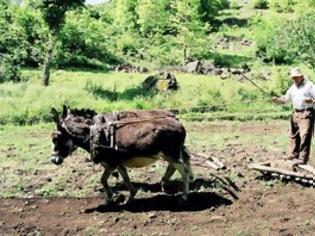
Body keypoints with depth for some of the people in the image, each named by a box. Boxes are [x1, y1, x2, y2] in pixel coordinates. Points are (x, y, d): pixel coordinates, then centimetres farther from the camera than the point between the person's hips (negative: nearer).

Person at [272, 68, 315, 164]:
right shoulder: (293, 87, 16)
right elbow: (285, 99, 19)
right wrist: (277, 100, 0)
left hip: (307, 113, -7)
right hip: (296, 113, 7)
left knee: (305, 135, -12)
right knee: (294, 135, 13)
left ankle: (302, 158, -13)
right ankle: (294, 155, 24)